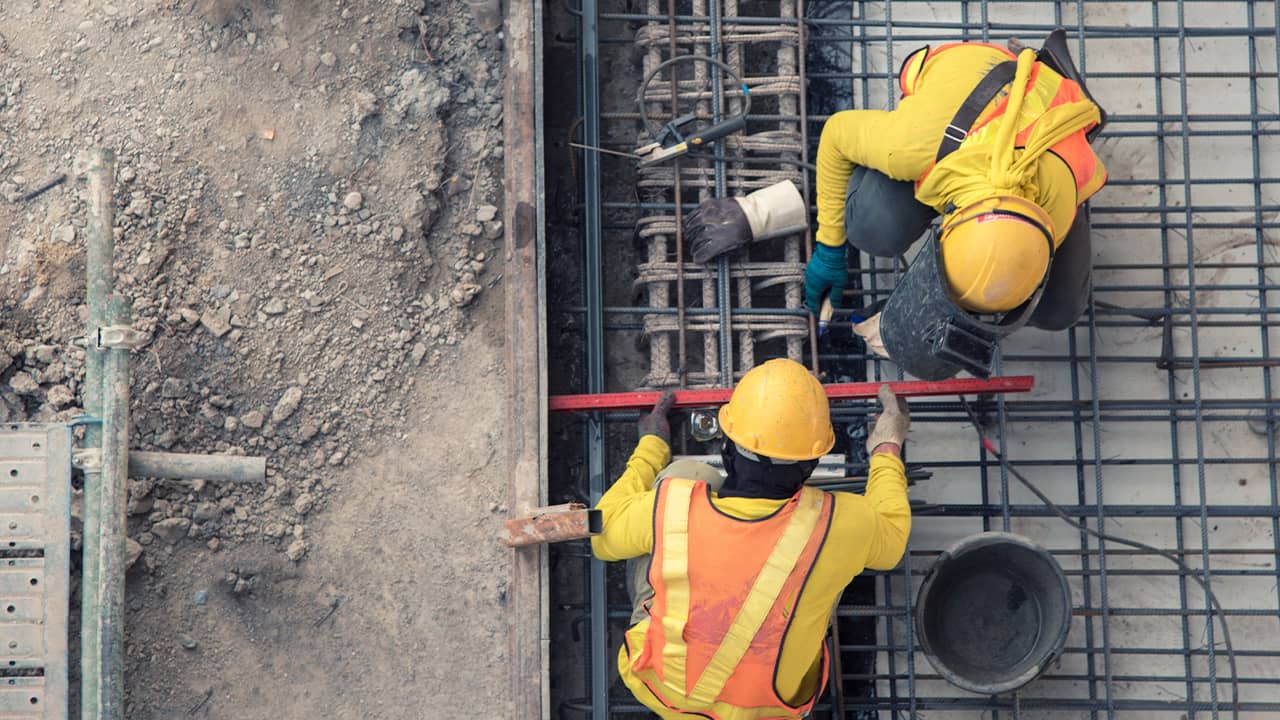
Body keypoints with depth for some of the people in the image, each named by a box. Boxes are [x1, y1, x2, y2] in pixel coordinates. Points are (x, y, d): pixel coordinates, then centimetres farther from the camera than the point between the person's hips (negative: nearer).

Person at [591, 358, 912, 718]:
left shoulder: (672, 508, -31)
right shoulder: (833, 524, -31)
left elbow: (605, 534, -6)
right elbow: (889, 537, -4)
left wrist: (650, 448, 8)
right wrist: (888, 449, 12)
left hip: (660, 687, 0)